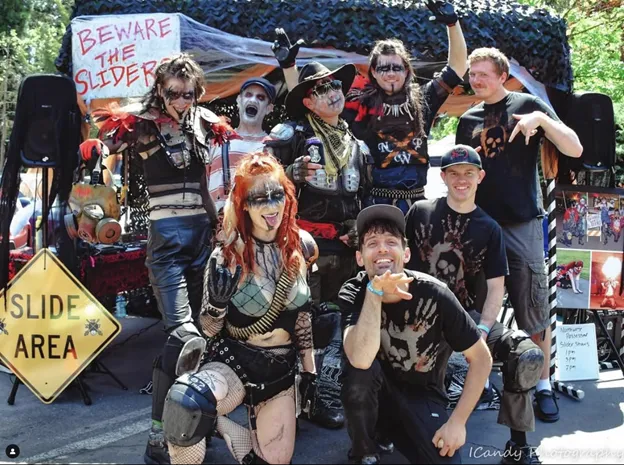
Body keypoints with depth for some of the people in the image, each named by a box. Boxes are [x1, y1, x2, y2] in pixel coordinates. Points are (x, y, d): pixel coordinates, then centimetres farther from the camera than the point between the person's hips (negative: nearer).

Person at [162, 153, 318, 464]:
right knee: (185, 405, -36)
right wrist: (217, 303, -29)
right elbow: (209, 330, -8)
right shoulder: (228, 256, -14)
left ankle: (215, 422, 28)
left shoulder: (299, 246, -3)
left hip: (280, 370, 5)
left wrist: (309, 365, 13)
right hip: (232, 362, -4)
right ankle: (204, 421, -3)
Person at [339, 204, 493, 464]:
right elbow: (360, 360, -37)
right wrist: (374, 291, -41)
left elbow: (481, 358, -11)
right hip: (376, 392, 1)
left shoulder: (433, 294, -20)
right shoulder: (353, 293, -18)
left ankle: (392, 430, 7)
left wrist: (457, 421, -15)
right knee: (360, 368, -32)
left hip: (422, 396, 0)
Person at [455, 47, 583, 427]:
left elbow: (575, 149, -9)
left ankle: (543, 384, 12)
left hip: (522, 224, -4)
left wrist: (542, 120, -24)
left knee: (534, 310, 0)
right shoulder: (468, 120, 12)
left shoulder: (527, 105, -1)